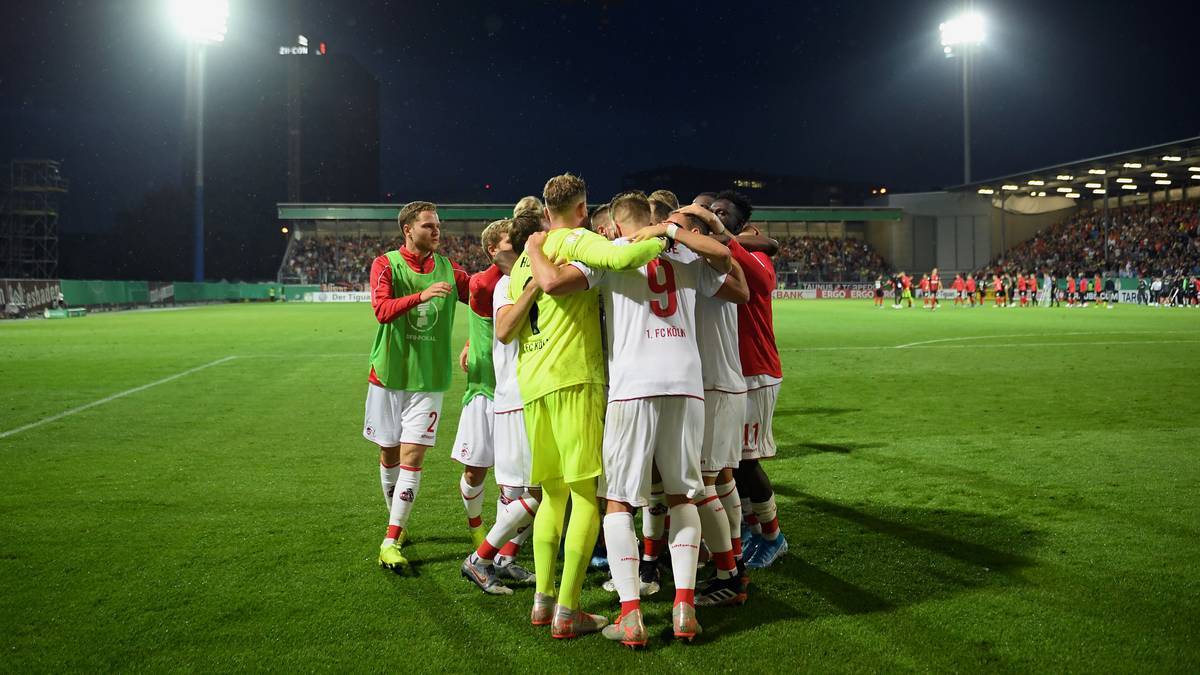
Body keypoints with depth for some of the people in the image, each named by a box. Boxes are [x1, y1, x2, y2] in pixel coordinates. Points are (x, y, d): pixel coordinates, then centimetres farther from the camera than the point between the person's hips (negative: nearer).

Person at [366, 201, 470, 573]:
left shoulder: (447, 267, 5)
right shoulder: (386, 264, -3)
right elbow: (382, 310, -18)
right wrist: (421, 295, -33)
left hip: (428, 378, 1)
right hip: (388, 374, -1)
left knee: (411, 457, -8)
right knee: (389, 454, 11)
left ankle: (391, 541, -5)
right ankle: (397, 522, 34)